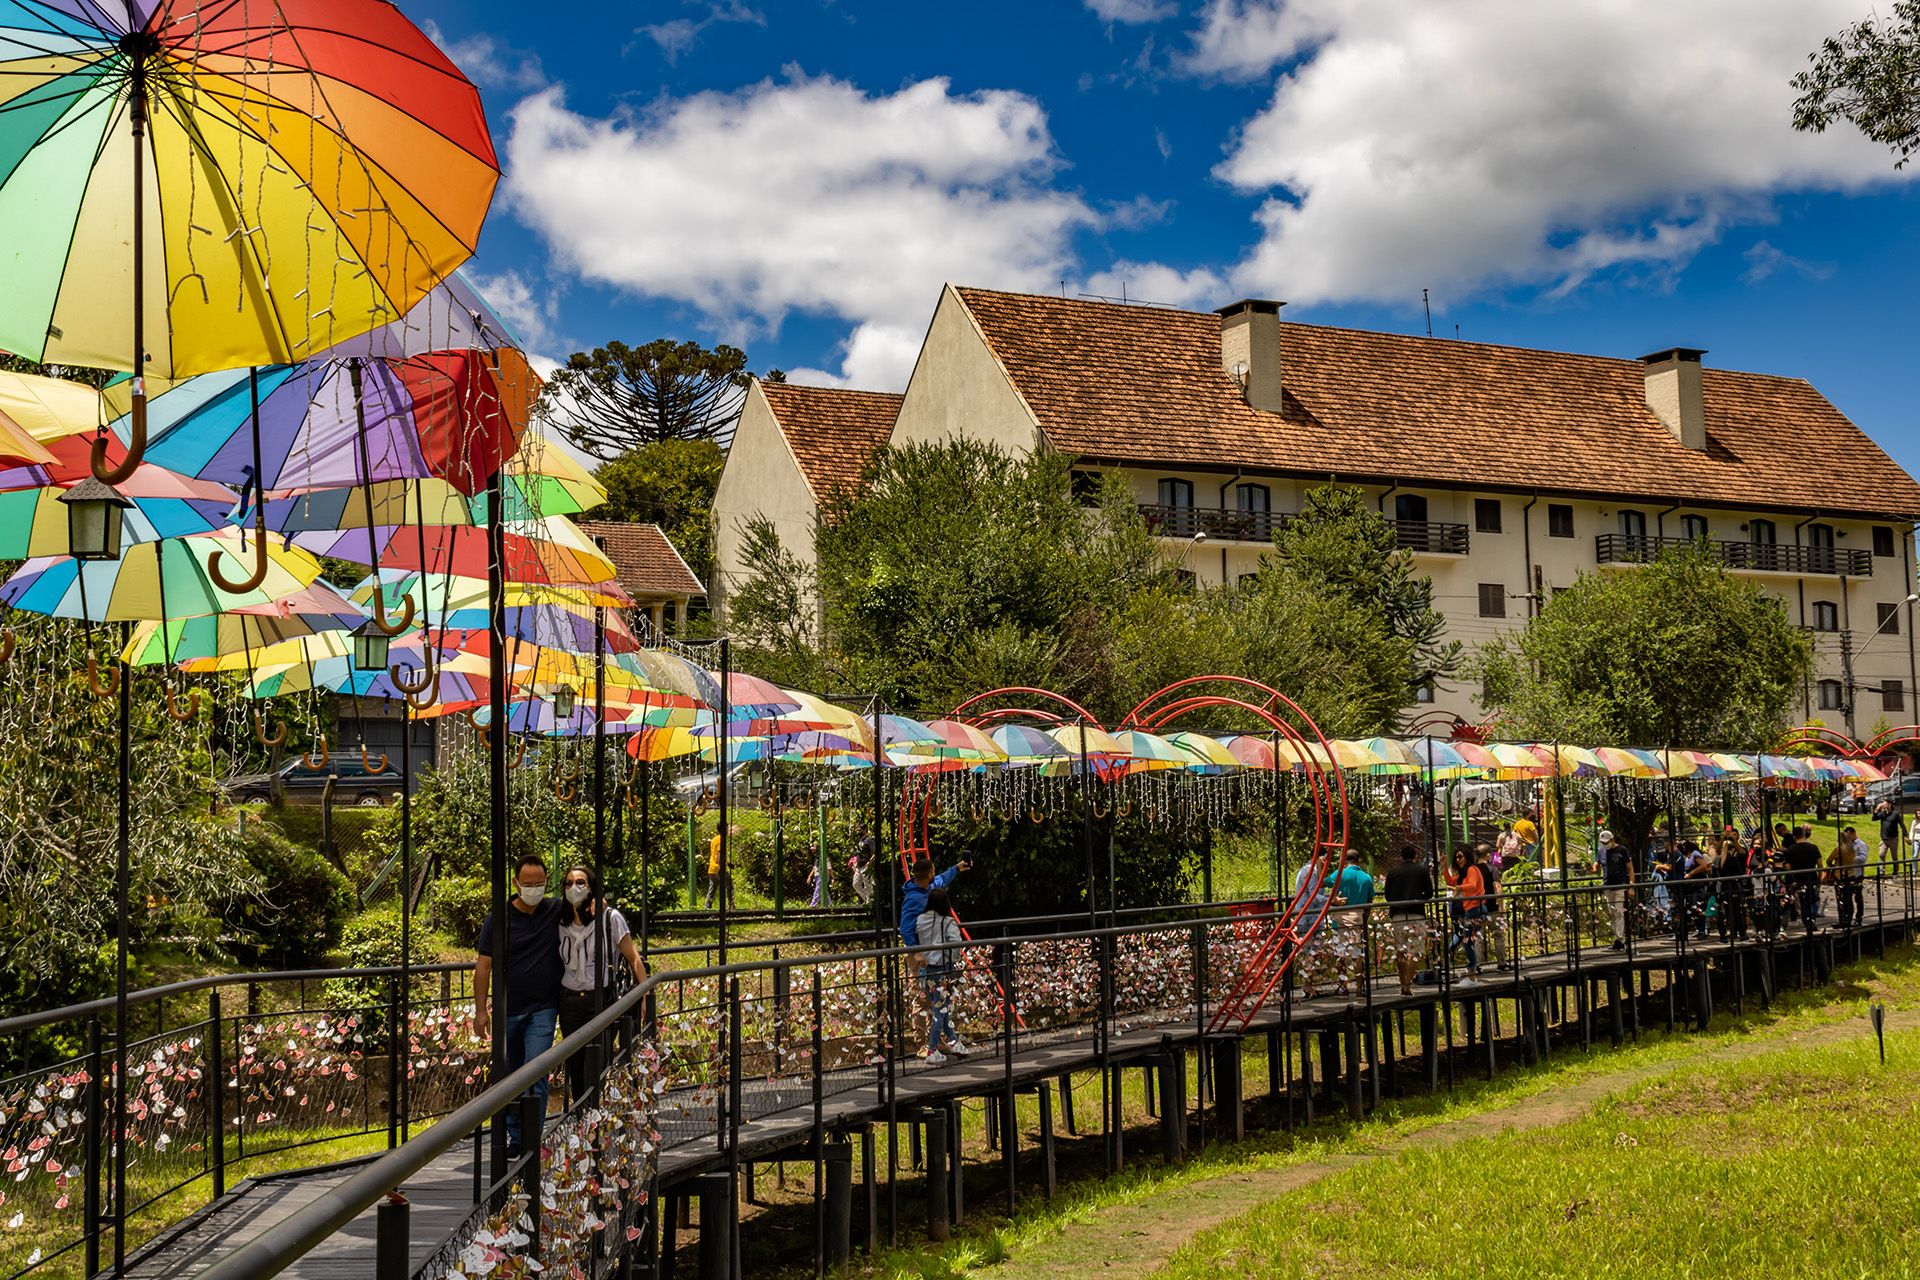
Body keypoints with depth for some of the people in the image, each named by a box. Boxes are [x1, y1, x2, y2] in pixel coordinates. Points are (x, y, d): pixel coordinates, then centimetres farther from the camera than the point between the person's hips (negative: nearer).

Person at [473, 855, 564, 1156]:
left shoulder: (556, 912, 0)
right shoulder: (498, 918, -2)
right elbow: (484, 965, -1)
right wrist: (480, 1010, -5)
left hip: (542, 1010, -1)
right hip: (507, 1010, 2)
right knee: (510, 1076, 11)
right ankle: (515, 1138, 23)